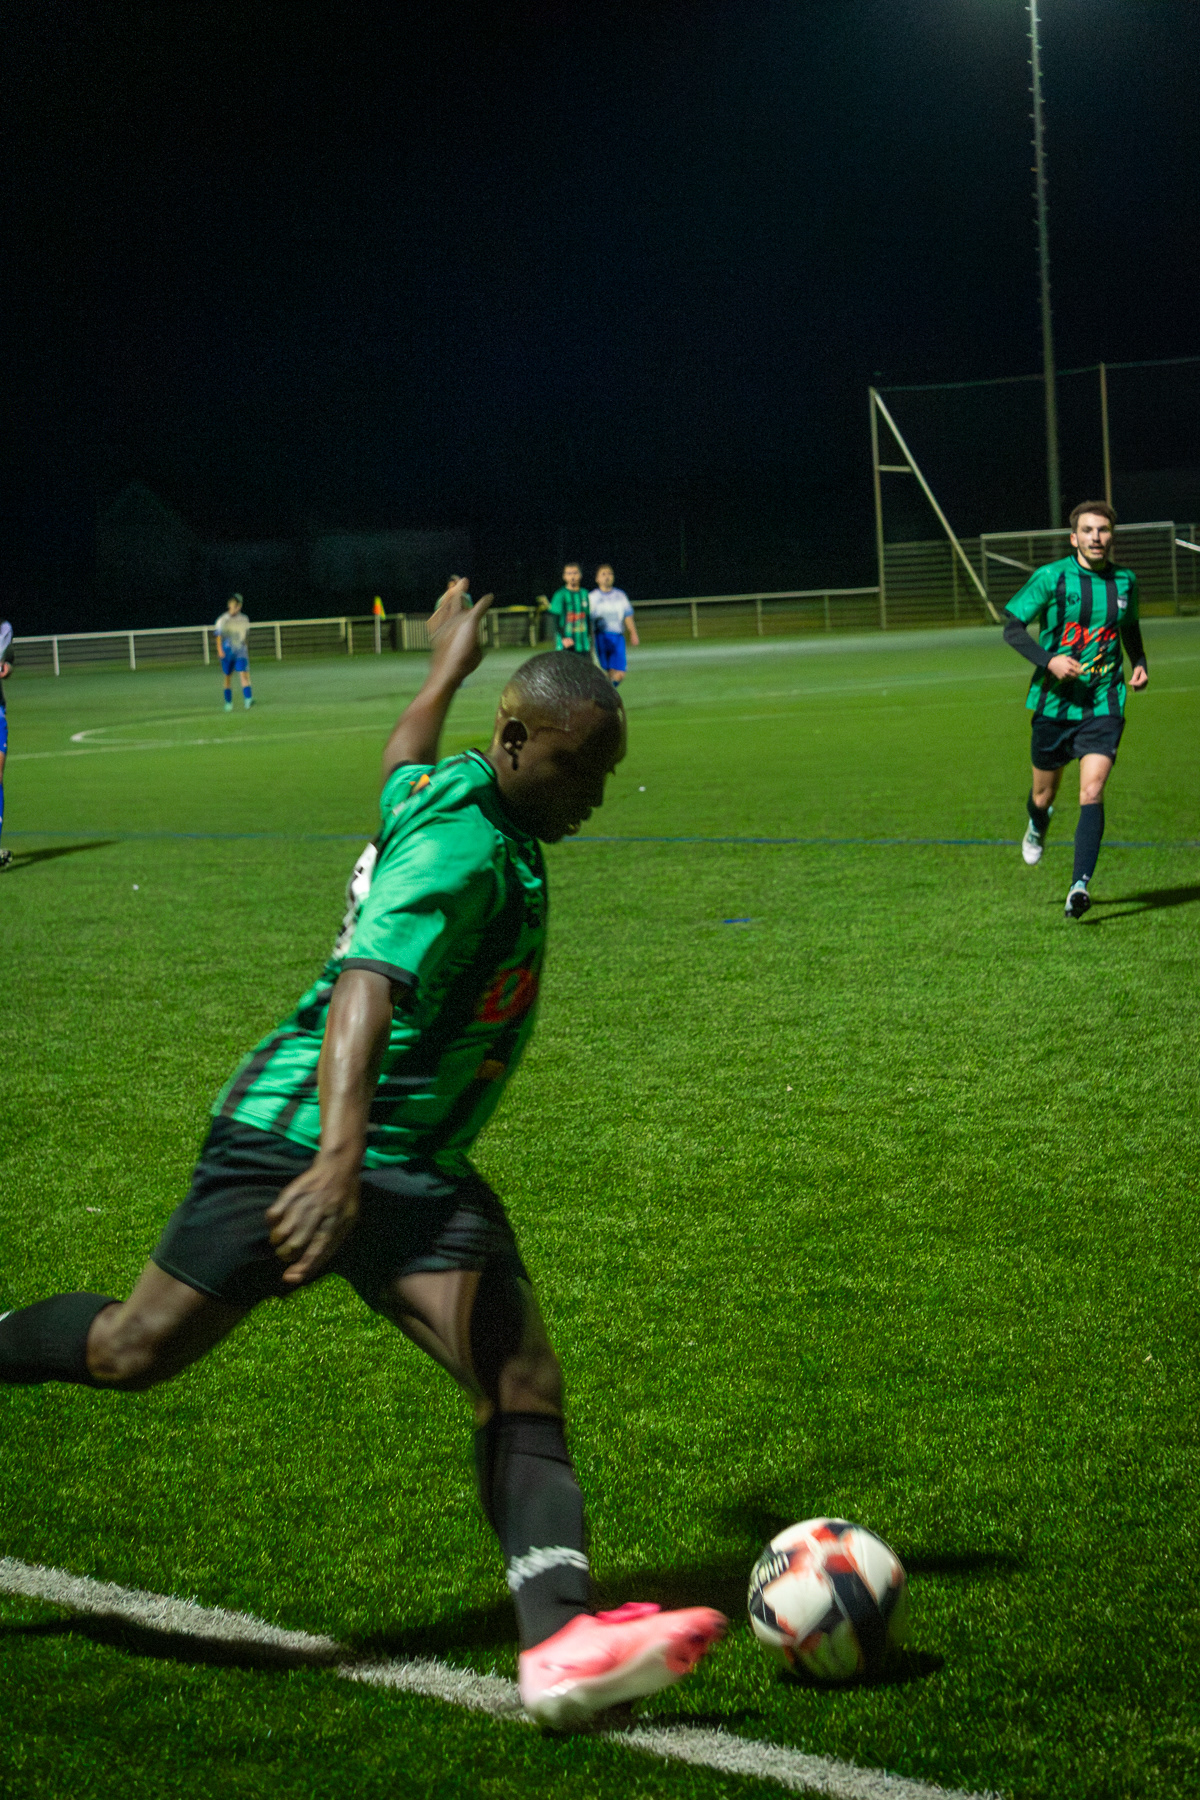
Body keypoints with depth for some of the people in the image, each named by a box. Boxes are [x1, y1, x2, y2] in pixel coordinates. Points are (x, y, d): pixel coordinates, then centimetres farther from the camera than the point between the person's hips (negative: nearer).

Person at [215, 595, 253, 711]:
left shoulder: (244, 619, 9)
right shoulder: (223, 620, -1)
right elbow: (219, 636, -1)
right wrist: (220, 650, -13)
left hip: (241, 652, 1)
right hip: (227, 652, -1)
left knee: (244, 674, -15)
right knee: (227, 677, 5)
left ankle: (248, 699, -25)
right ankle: (228, 703, 16)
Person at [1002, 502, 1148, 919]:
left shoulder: (1124, 581, 6)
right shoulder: (1051, 578, -7)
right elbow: (1012, 627, -6)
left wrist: (1140, 663, 7)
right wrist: (1048, 661, -20)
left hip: (1104, 706, 1)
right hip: (1054, 703, -1)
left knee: (1092, 793, -16)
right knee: (1044, 794, 14)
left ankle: (1080, 885, -20)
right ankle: (1037, 827, 51)